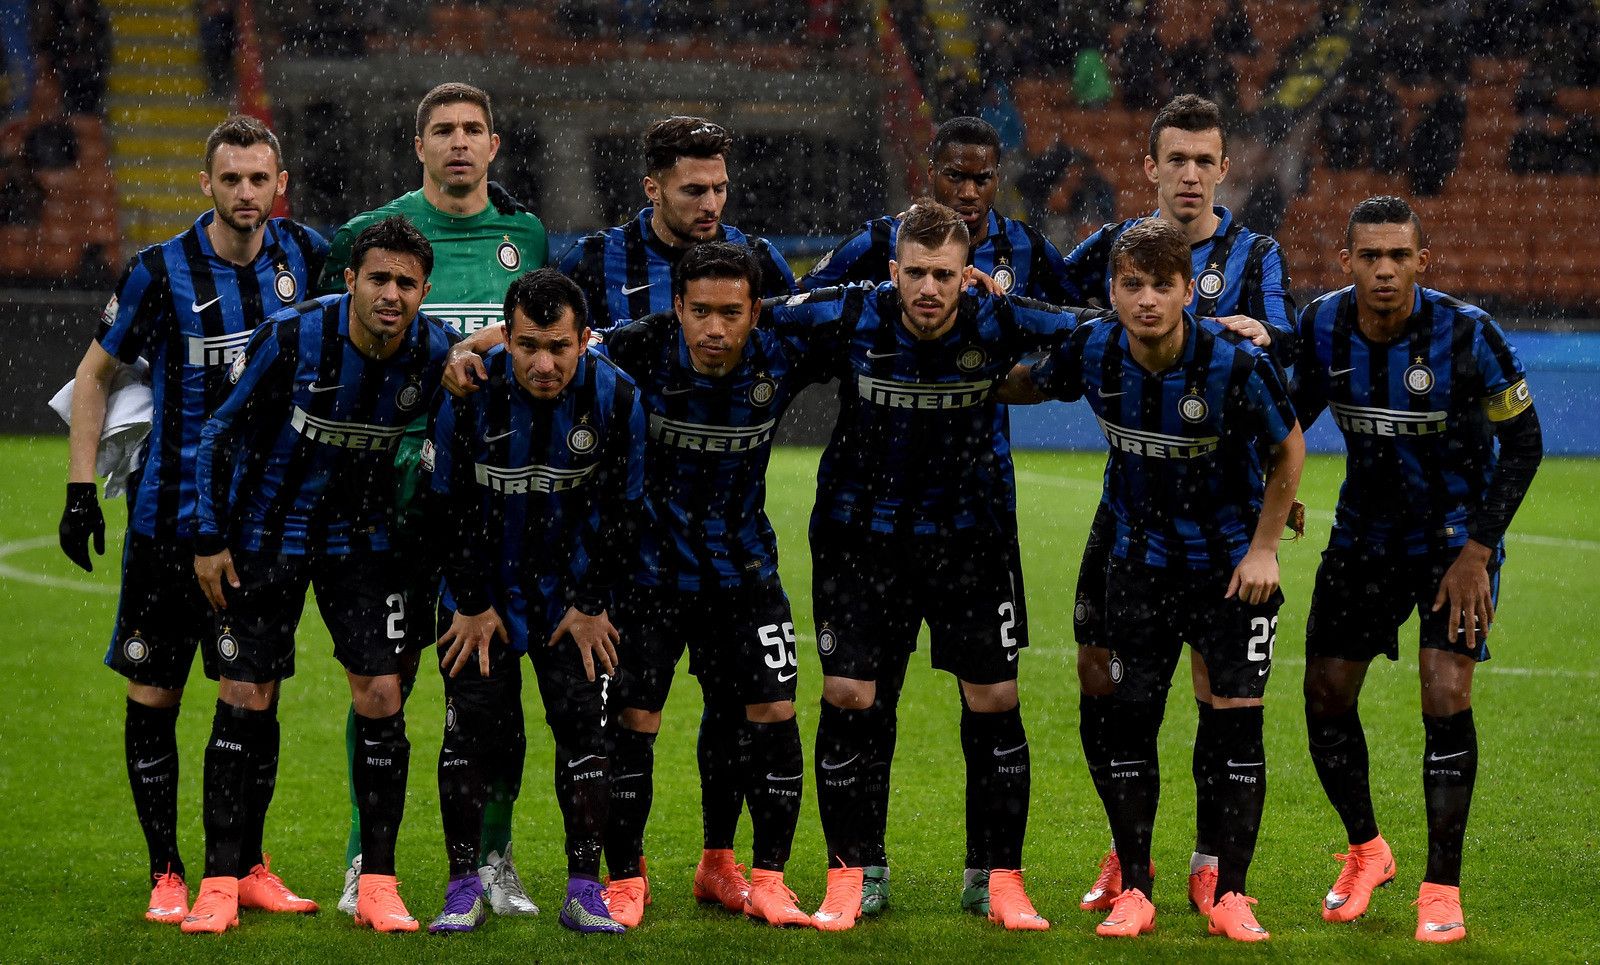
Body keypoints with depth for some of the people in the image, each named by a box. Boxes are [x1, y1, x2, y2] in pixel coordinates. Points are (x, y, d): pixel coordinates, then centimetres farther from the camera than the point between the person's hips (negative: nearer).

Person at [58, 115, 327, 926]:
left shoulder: (304, 256, 1)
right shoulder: (160, 271, -8)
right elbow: (95, 375, 2)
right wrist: (80, 490, -4)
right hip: (173, 515, -3)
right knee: (154, 692, -1)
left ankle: (248, 866, 17)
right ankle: (166, 875, 7)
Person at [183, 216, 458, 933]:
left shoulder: (436, 355, -13)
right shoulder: (292, 337, -21)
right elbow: (221, 431, -9)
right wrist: (209, 539, -9)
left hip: (363, 543, 2)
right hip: (265, 535, -2)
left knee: (380, 699, -7)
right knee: (245, 701, -3)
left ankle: (378, 886, 1)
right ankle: (220, 882, 5)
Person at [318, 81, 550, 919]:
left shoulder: (528, 237, 10)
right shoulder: (375, 234, 3)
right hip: (405, 480, -2)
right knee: (386, 672, -2)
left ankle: (494, 861, 12)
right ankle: (366, 862, 7)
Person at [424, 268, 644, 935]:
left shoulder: (616, 398, -15)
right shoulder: (469, 393, -19)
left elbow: (621, 510, -4)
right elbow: (448, 504, -8)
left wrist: (592, 604, -2)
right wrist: (472, 604, -5)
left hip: (574, 594, 1)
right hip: (484, 592, -1)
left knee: (583, 725, -5)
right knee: (472, 725, -5)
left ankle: (584, 889, 1)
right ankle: (464, 889, 2)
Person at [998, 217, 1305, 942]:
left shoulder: (1235, 362, -22)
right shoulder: (1094, 354, -12)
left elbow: (1288, 450, -5)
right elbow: (1021, 387, 11)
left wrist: (1263, 549, -7)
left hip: (1231, 564, -3)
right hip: (1141, 559, 3)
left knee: (1238, 720, -6)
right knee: (1131, 721, 0)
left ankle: (1231, 896, 3)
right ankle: (1134, 892, 10)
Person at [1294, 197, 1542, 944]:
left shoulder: (1466, 335, -23)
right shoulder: (1322, 328, -12)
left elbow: (1523, 441, -14)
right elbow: (1290, 415, 7)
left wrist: (1477, 550, -18)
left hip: (1457, 536, -4)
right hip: (1366, 534, 4)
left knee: (1447, 693, -16)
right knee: (1326, 692, 3)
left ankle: (1442, 888, -5)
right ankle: (1365, 851, 27)